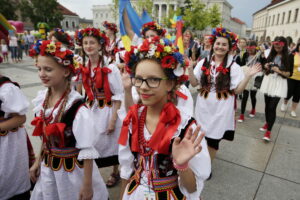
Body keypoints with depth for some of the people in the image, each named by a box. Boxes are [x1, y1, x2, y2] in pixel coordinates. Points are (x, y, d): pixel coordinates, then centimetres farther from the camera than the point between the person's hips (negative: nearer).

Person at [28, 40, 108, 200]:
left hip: (73, 171, -6)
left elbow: (87, 151, -21)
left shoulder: (77, 108, -26)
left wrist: (87, 185, -17)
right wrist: (38, 162, 14)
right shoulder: (42, 98, -4)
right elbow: (45, 137, 9)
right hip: (47, 168, 7)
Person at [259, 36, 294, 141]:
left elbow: (289, 74, -5)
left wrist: (279, 71, -21)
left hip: (279, 84, -4)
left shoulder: (289, 57, -6)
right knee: (267, 104, 12)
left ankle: (268, 131, -3)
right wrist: (266, 66, -4)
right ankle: (267, 123, 33)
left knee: (272, 107, -10)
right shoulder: (271, 54, 6)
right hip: (268, 81, 4)